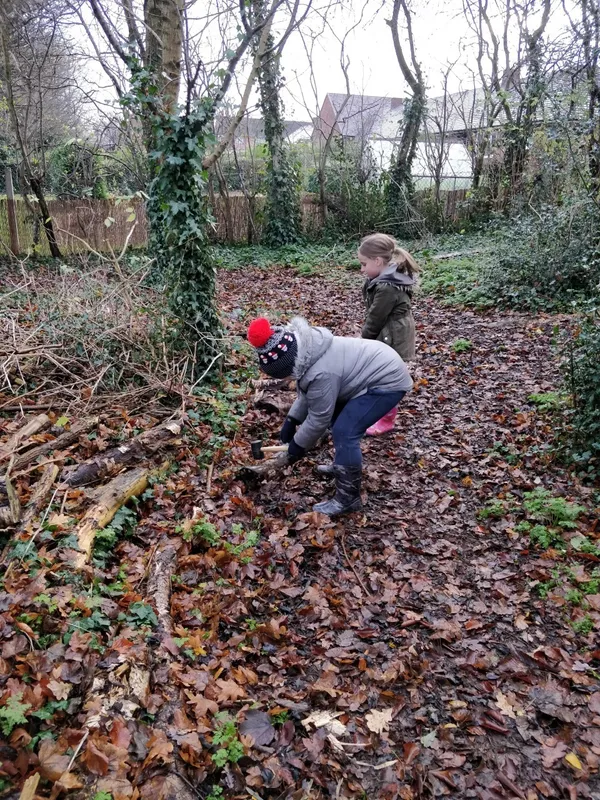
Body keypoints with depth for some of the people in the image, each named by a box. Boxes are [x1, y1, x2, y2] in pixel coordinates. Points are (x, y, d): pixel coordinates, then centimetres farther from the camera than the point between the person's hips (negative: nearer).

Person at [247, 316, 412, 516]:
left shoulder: (321, 373, -31)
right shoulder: (305, 352, -1)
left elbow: (319, 417, -20)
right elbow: (308, 393, 14)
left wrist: (298, 444, -6)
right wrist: (291, 419, 9)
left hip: (388, 381, -11)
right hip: (380, 367, 11)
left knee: (344, 432, -15)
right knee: (338, 418, 22)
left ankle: (348, 498, -6)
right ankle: (343, 465, 39)